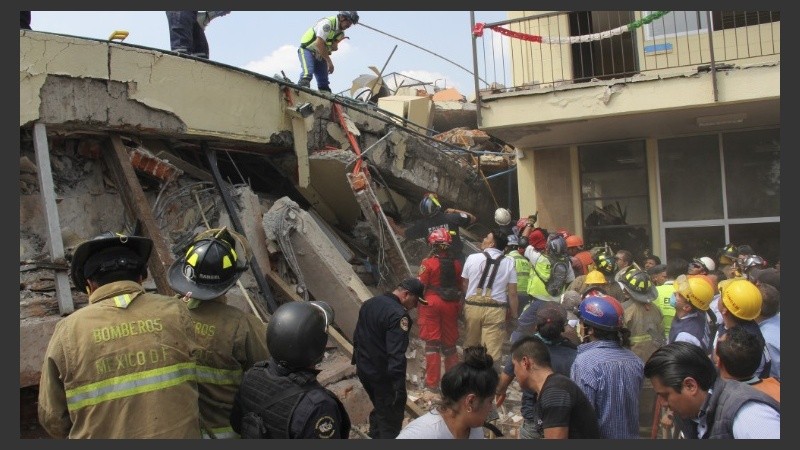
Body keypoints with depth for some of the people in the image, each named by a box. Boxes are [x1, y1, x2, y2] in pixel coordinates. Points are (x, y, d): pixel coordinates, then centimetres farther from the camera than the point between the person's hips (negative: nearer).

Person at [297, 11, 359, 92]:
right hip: (307, 50, -8)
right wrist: (329, 61, -26)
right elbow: (319, 44, -28)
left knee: (324, 84, 3)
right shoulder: (327, 23, -21)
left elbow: (333, 48, 1)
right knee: (307, 74, -31)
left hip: (320, 55, 8)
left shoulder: (341, 33, 5)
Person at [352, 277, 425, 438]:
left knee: (379, 407, 26)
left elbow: (357, 336, 15)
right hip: (383, 375, -9)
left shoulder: (370, 303, 6)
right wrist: (399, 386, -27)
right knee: (391, 417, 4)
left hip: (364, 369, 9)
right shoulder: (398, 314, -22)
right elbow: (396, 355, -28)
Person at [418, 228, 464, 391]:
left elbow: (420, 286, -13)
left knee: (432, 344, 4)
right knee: (449, 343, 16)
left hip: (431, 304, -4)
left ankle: (432, 382, 8)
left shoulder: (428, 263, -13)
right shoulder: (456, 264, 0)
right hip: (451, 305, 4)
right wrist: (459, 306, 19)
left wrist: (418, 303, 0)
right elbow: (461, 287, 8)